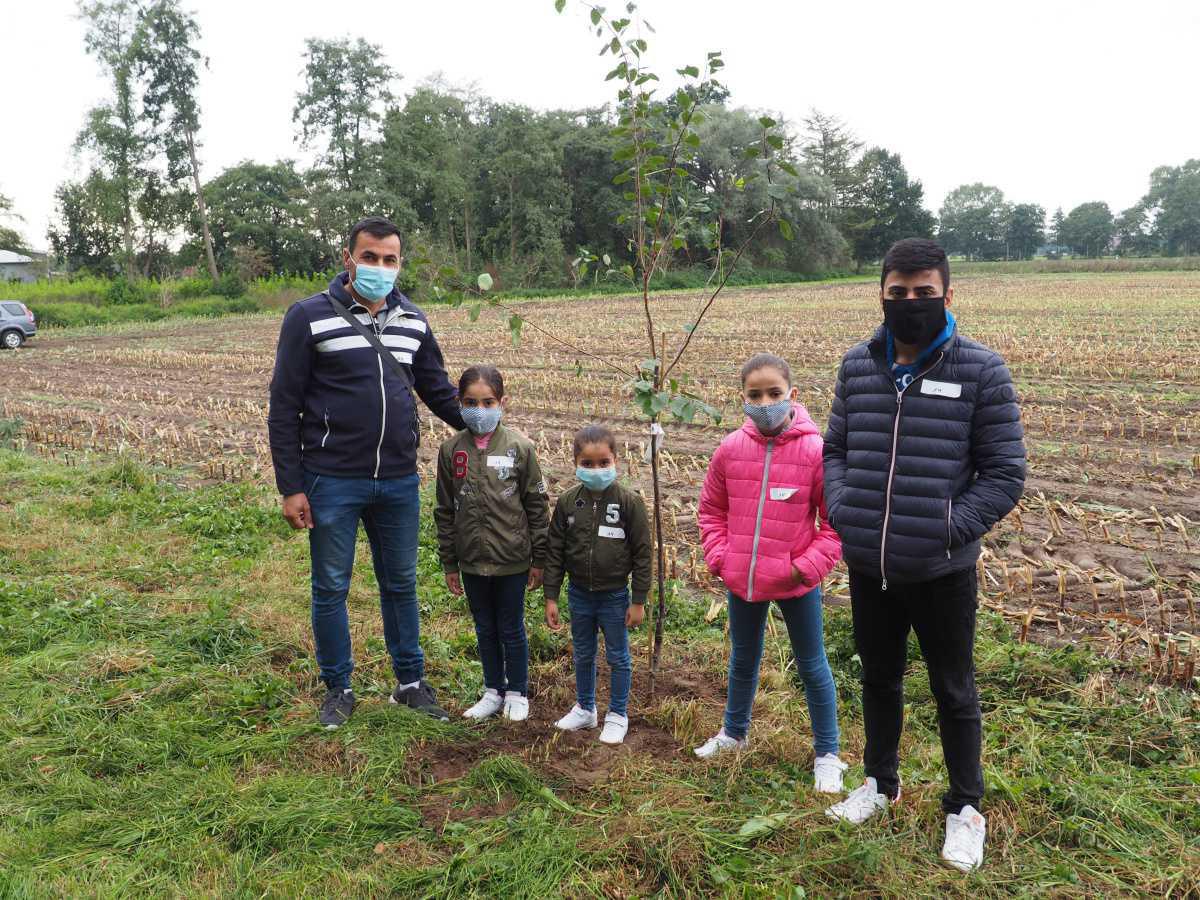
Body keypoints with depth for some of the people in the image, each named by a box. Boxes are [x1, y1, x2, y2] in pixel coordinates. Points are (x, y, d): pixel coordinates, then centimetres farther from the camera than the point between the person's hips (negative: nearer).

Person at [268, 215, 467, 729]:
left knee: (400, 585, 15)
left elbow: (438, 391, 16)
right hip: (332, 483, -3)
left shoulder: (412, 321, 6)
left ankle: (410, 682, 30)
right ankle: (337, 688, 27)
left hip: (399, 483, 4)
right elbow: (284, 408, -5)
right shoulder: (310, 317, -6)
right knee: (330, 589, 9)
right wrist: (290, 487, -8)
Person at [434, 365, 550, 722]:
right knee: (485, 630, 17)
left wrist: (538, 559, -2)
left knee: (511, 629, 11)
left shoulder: (519, 447, -8)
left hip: (512, 559, -3)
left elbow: (537, 506, -3)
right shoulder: (451, 451, -1)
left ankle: (517, 693, 29)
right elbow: (445, 511, 5)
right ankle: (493, 691, 33)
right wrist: (449, 563, 6)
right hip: (472, 562, 3)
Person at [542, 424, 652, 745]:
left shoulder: (629, 502, -14)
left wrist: (639, 601, -9)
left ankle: (618, 715, 28)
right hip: (579, 594, 3)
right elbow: (555, 552, 1)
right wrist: (551, 598, -1)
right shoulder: (567, 502, -5)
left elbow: (642, 553, -9)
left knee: (618, 658, 11)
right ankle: (584, 708, 37)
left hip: (614, 595, -3)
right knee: (583, 655, 19)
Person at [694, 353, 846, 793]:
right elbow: (712, 509, 8)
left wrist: (808, 566, -16)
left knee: (812, 666, 13)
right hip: (741, 579, 4)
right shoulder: (731, 448, -5)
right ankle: (734, 732, 45)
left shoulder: (814, 450, -16)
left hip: (795, 581, -4)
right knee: (742, 660, 23)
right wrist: (719, 557, -1)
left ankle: (826, 754, 30)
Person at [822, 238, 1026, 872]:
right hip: (868, 566, 4)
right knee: (879, 677, 21)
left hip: (943, 572, -3)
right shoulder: (857, 366, 3)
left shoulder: (981, 371, -8)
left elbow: (1005, 473, -6)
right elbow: (835, 449, 11)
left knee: (953, 691, 15)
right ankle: (880, 782, 44)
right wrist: (842, 510, -5)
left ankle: (966, 808, 36)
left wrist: (951, 529, -17)